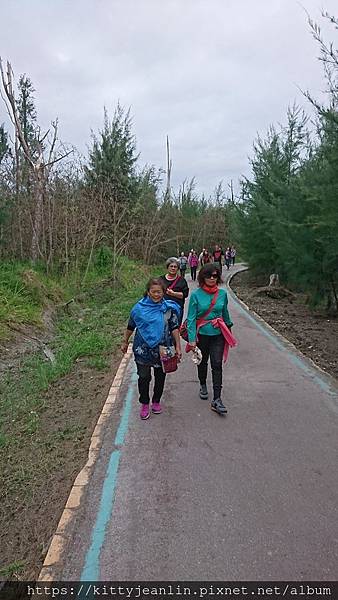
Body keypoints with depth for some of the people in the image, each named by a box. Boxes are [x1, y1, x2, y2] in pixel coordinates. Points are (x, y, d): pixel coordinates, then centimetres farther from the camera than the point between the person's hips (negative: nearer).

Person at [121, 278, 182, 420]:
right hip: (143, 349, -1)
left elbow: (174, 328, -3)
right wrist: (125, 342, 12)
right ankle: (144, 404, 24)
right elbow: (131, 326, 5)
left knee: (160, 376, 14)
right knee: (144, 377, 4)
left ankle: (156, 401, 35)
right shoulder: (139, 307, -7)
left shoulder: (169, 308, -6)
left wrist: (178, 347, -6)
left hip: (163, 349, 1)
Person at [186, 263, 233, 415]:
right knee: (203, 362, 18)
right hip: (202, 334, -1)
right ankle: (203, 385, 44)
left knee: (217, 365, -4)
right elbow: (191, 318, -12)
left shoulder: (222, 293, -2)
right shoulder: (196, 294, -11)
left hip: (218, 334, 1)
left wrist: (228, 328, 24)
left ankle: (217, 400, -1)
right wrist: (192, 339, -17)